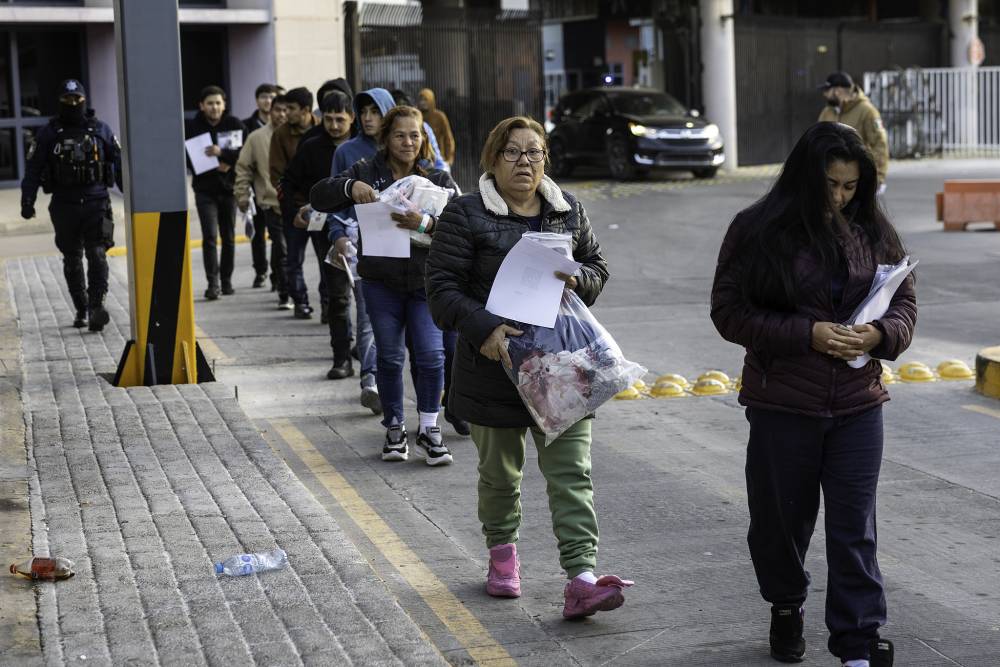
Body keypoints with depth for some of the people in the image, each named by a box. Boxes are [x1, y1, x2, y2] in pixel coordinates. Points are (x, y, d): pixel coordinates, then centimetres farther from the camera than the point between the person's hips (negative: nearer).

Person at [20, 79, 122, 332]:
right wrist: (27, 201, -5)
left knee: (97, 254, -13)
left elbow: (119, 164, 11)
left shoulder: (100, 130, 6)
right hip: (64, 206, 1)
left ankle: (96, 306, -17)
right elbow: (33, 168, 3)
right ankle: (81, 310, 18)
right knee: (72, 260, 8)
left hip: (96, 203, -1)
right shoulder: (48, 133, 4)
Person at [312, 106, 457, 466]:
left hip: (426, 281, -1)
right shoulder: (366, 173, 3)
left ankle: (428, 429, 7)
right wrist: (349, 187, -22)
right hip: (381, 282, 1)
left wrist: (427, 224, -28)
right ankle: (394, 429, 22)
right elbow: (318, 196, -3)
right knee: (389, 356, 7)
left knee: (431, 354, -8)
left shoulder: (438, 178, 3)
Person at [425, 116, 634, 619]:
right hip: (494, 364, -2)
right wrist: (484, 329, -24)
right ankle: (502, 552, 39)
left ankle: (581, 578, -13)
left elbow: (598, 267, 17)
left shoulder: (568, 211, 8)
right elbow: (443, 286, -9)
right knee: (500, 470, 14)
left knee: (571, 471, -7)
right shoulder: (466, 215, -5)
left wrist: (576, 278, -7)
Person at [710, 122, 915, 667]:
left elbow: (904, 302, 11)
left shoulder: (874, 232, 5)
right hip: (782, 406, -2)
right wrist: (807, 334, -19)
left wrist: (880, 333, -12)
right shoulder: (759, 230, -6)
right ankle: (786, 608, 39)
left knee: (855, 528, 0)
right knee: (783, 518, 13)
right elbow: (729, 311, -9)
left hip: (858, 403, 2)